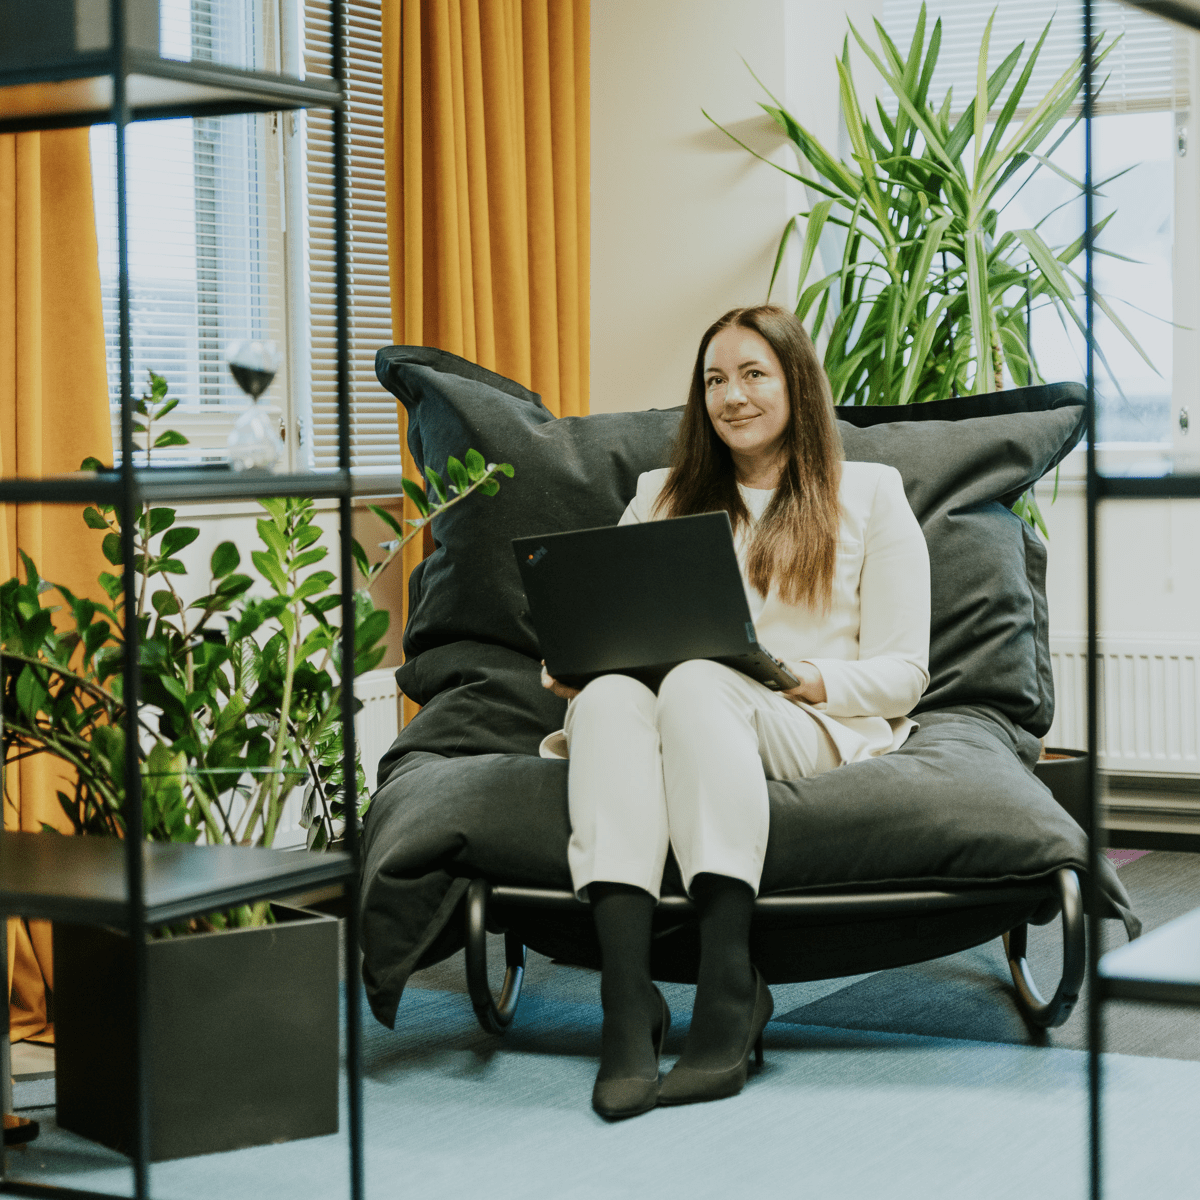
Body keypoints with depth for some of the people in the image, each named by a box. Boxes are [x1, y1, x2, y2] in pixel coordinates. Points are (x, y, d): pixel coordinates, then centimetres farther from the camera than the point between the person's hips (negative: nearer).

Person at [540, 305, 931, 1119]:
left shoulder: (870, 493, 17)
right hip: (685, 719, 2)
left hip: (818, 731, -2)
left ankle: (729, 993, -47)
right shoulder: (663, 496, 28)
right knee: (611, 694, -35)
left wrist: (817, 680, -11)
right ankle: (627, 1005, -50)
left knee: (697, 683, -37)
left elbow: (903, 671, 9)